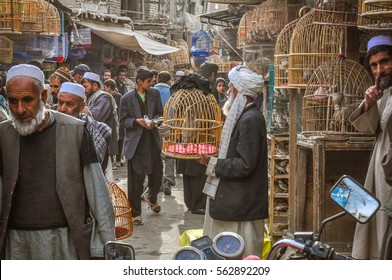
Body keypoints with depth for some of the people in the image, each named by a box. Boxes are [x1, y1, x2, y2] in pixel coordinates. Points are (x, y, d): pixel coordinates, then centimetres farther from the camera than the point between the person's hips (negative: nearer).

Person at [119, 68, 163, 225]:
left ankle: (152, 198, 44)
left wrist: (154, 121, -9)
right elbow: (123, 120, -1)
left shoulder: (154, 94, 6)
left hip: (153, 141, 4)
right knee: (136, 178, -1)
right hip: (135, 143, -4)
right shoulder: (127, 98, -4)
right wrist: (137, 121, -18)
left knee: (157, 173, 12)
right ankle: (135, 213, 9)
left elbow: (160, 113, 12)